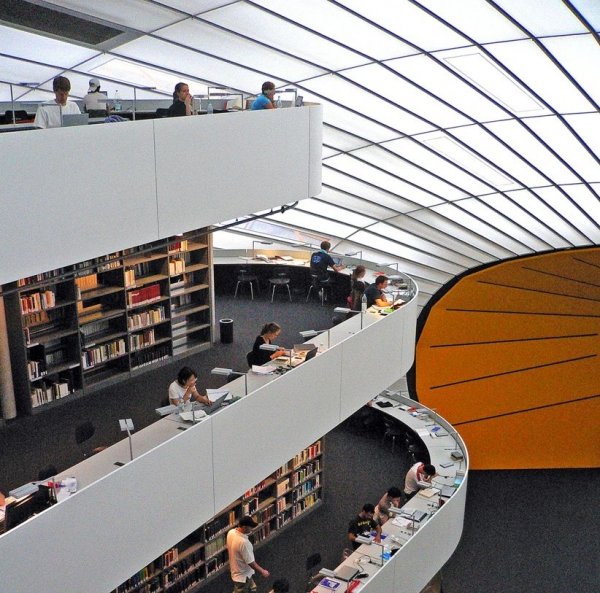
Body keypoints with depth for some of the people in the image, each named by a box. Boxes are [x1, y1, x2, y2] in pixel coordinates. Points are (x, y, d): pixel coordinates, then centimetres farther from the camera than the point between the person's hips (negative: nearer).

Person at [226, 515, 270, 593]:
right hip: (242, 575, -9)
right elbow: (250, 562, -26)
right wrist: (262, 571, -12)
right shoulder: (243, 542, -36)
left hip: (236, 570, 9)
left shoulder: (231, 532, -10)